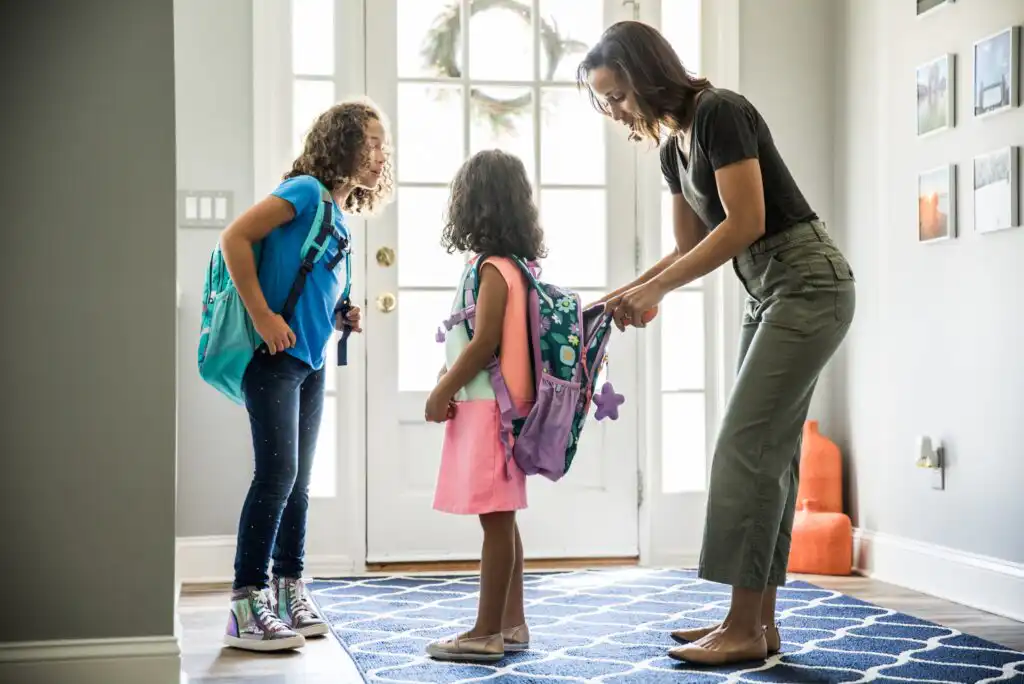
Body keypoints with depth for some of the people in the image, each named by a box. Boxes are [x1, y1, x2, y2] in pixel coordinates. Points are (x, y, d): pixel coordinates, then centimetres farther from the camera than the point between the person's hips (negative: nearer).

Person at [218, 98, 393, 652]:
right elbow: (235, 237, -18)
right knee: (278, 472, -12)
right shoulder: (306, 190, -10)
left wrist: (341, 320, 7)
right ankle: (246, 605, -6)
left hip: (310, 363, 9)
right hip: (274, 357, -9)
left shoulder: (338, 214, 16)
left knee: (297, 481, 12)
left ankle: (289, 591, 21)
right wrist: (263, 317, -21)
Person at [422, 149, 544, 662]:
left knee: (496, 519, -7)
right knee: (501, 519, 13)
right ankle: (511, 624, 19)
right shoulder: (509, 266, 15)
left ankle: (487, 633, -4)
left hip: (488, 406, -10)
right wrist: (450, 375, 15)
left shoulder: (493, 269, -14)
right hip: (496, 404, 10)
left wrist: (443, 393, -11)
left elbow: (485, 342, -19)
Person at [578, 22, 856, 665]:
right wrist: (629, 291, 4)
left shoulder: (720, 112, -15)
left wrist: (656, 290, -20)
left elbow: (745, 222, -21)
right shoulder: (674, 145, 12)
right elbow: (692, 248, 17)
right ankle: (757, 620, 13)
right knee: (768, 453, 8)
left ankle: (746, 629, -6)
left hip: (809, 284, -10)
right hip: (770, 293, 10)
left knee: (747, 447, -11)